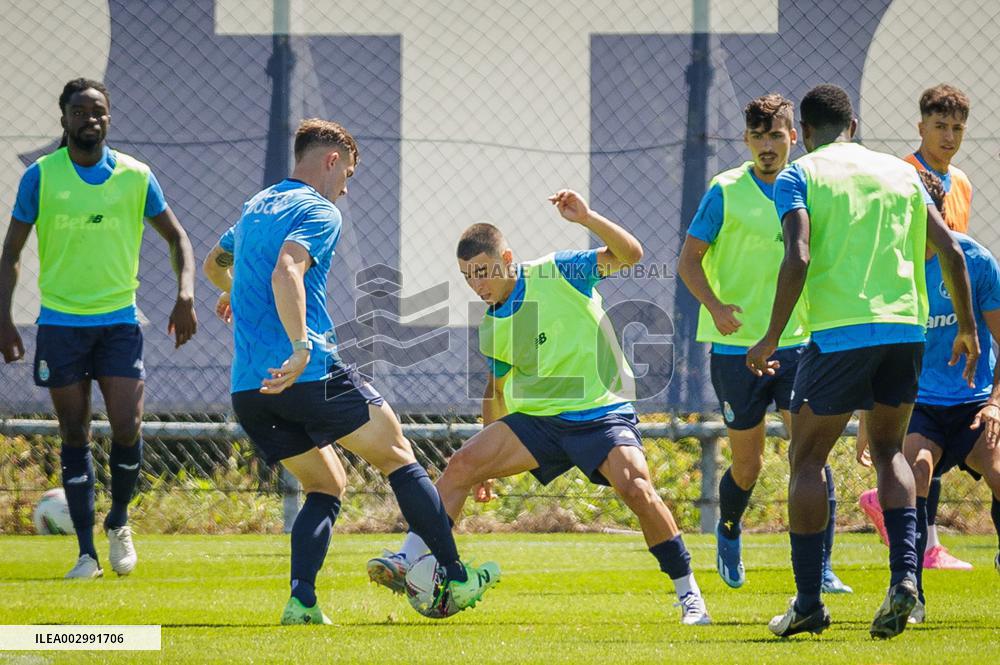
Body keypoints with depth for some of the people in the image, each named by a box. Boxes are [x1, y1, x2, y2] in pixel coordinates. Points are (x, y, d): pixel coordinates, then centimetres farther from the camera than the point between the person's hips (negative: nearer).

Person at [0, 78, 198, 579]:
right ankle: (86, 552, 6)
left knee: (127, 429, -9)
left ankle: (118, 523, 17)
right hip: (60, 321, 0)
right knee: (75, 436, 1)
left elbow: (176, 238, 12)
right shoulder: (41, 176, -3)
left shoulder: (135, 176, 0)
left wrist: (185, 296, -3)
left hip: (118, 319, 1)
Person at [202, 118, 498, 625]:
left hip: (248, 390, 8)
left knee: (326, 486, 16)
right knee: (398, 457, 8)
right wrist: (301, 347, -34)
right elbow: (286, 272, -25)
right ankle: (455, 580, 8)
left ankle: (301, 601, -6)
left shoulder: (256, 208, 21)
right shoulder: (318, 212, -5)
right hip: (312, 375, -8)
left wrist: (235, 294, 63)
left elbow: (213, 264, 41)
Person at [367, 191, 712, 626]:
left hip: (602, 411, -5)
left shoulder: (556, 273, -9)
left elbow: (630, 254, -17)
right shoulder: (491, 328, 6)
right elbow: (497, 387, 21)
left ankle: (689, 596, -14)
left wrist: (586, 218, -32)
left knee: (636, 488, -26)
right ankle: (407, 561, -10)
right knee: (461, 465, -11)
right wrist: (487, 465, 23)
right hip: (538, 418, 5)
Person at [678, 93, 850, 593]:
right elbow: (689, 259, -4)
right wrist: (715, 305, -19)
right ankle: (729, 533, 39)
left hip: (796, 342, 2)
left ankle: (821, 568, -12)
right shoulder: (727, 191, -4)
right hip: (736, 346, -2)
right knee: (747, 463, 7)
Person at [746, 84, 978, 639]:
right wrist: (967, 329, 19)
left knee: (807, 458, 9)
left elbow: (798, 259, -12)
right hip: (906, 328, 4)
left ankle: (808, 602, 6)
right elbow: (950, 252, 10)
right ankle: (904, 576, -2)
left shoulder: (799, 176, 2)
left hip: (840, 332, -4)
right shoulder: (900, 172, 15)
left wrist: (772, 338, -7)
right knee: (888, 451, 20)